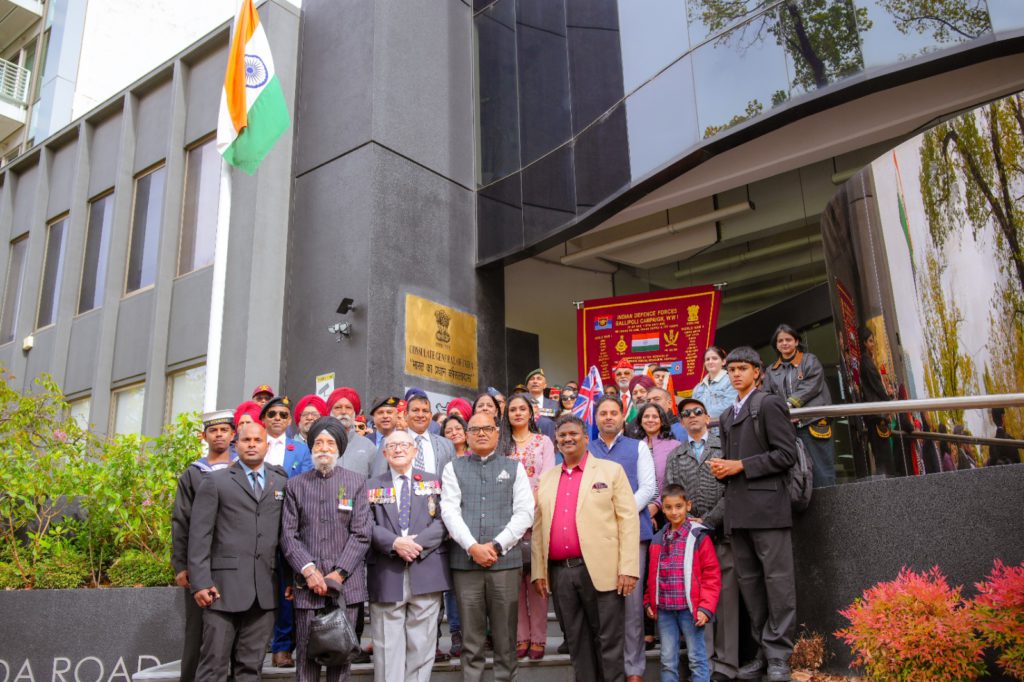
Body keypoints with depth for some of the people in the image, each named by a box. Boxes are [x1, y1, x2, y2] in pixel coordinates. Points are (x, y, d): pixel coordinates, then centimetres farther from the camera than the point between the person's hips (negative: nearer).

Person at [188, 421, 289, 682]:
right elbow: (199, 533, -1)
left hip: (265, 588, 3)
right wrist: (200, 582, -8)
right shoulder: (215, 480, 6)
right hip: (225, 584, -2)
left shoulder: (281, 482, 14)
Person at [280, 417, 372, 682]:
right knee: (306, 657, 4)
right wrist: (308, 570, -9)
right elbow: (289, 535, 3)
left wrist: (338, 574, -9)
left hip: (345, 582, -1)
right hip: (307, 584, 1)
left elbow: (361, 534, -1)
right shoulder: (296, 484, 10)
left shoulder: (356, 482, 5)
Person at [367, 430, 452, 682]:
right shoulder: (372, 486, 11)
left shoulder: (434, 481, 11)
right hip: (387, 574, 0)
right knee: (388, 645, 3)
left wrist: (418, 543, -14)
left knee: (421, 644, 6)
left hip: (426, 572, 0)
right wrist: (394, 543, -16)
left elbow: (443, 521, 1)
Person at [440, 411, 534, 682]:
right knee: (471, 639, 6)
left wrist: (497, 545, -9)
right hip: (465, 560, 0)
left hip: (505, 560, 0)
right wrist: (473, 547, -12)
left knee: (505, 637, 4)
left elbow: (525, 512, 1)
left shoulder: (514, 467, 10)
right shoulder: (453, 468, 10)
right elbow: (449, 511, 0)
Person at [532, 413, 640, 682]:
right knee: (577, 643, 12)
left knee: (609, 642, 3)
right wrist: (538, 571, 7)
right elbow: (538, 527, 14)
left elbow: (628, 519, -4)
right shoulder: (546, 478, 15)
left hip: (601, 571, -4)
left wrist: (628, 569, -12)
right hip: (560, 573, 4)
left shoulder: (611, 470, 3)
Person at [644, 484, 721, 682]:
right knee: (668, 661, 10)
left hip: (690, 608, -4)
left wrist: (706, 607, -11)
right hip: (664, 610, 4)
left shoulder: (698, 537, -4)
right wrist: (649, 601, 8)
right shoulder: (658, 539, 10)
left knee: (697, 659, 3)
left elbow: (712, 575, -6)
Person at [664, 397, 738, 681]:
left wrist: (708, 520, -8)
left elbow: (731, 489, -3)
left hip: (721, 531, -2)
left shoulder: (724, 446, 6)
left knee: (725, 595, -2)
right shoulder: (675, 455, 15)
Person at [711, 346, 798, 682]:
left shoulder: (769, 404, -2)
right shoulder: (727, 416, 21)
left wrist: (741, 466, -12)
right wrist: (722, 468, 5)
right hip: (738, 509, 7)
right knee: (748, 581, 9)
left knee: (777, 579, -3)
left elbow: (786, 454, -9)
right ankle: (763, 650, 17)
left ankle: (779, 655, 5)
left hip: (766, 505, -7)